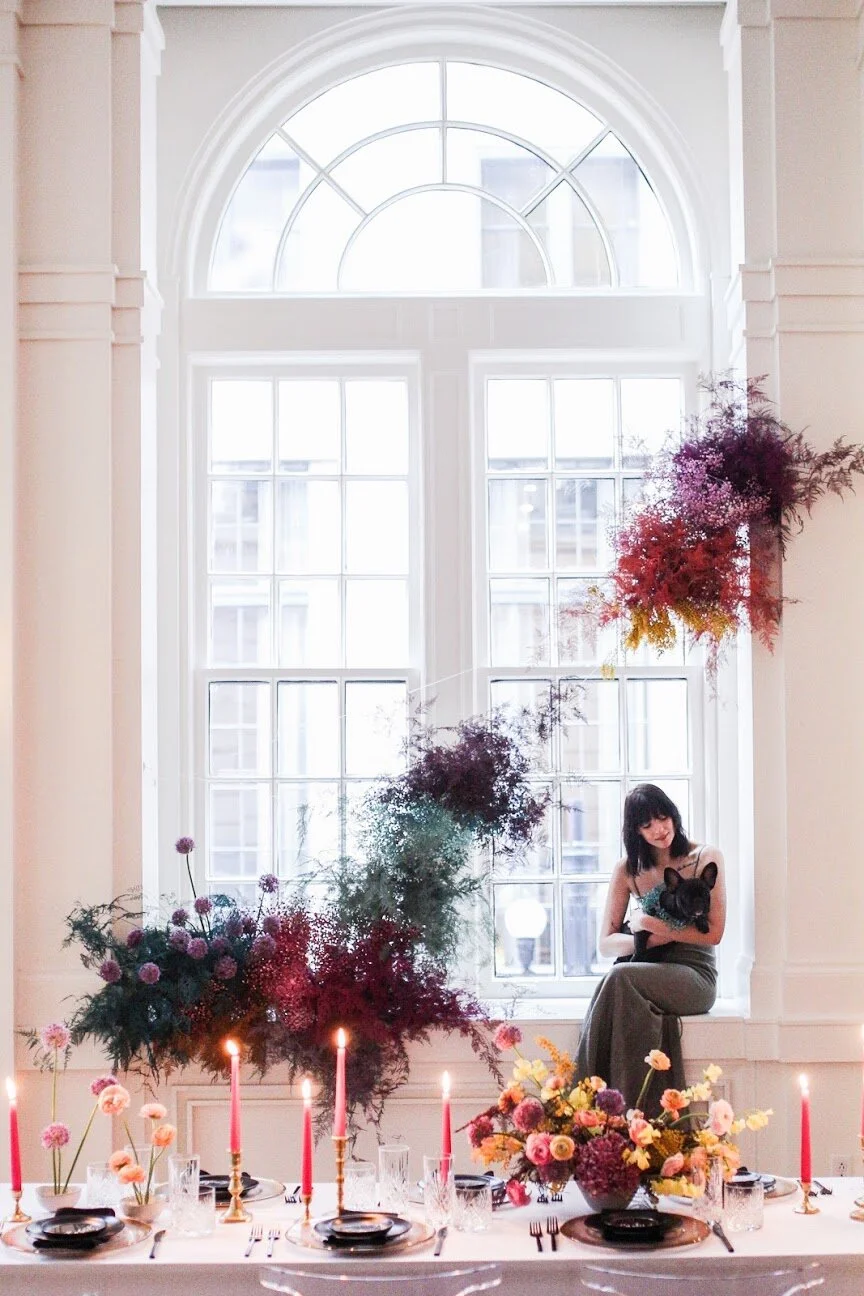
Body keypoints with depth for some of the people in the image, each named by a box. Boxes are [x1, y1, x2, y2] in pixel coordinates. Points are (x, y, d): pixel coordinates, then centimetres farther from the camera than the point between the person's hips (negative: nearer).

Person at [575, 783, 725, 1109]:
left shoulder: (706, 858, 5)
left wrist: (661, 929, -11)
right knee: (619, 981, -36)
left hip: (695, 976, -2)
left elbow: (714, 933, -2)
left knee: (620, 978, -33)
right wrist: (649, 939, -11)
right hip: (648, 972, 3)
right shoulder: (627, 870, 14)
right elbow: (606, 943, 9)